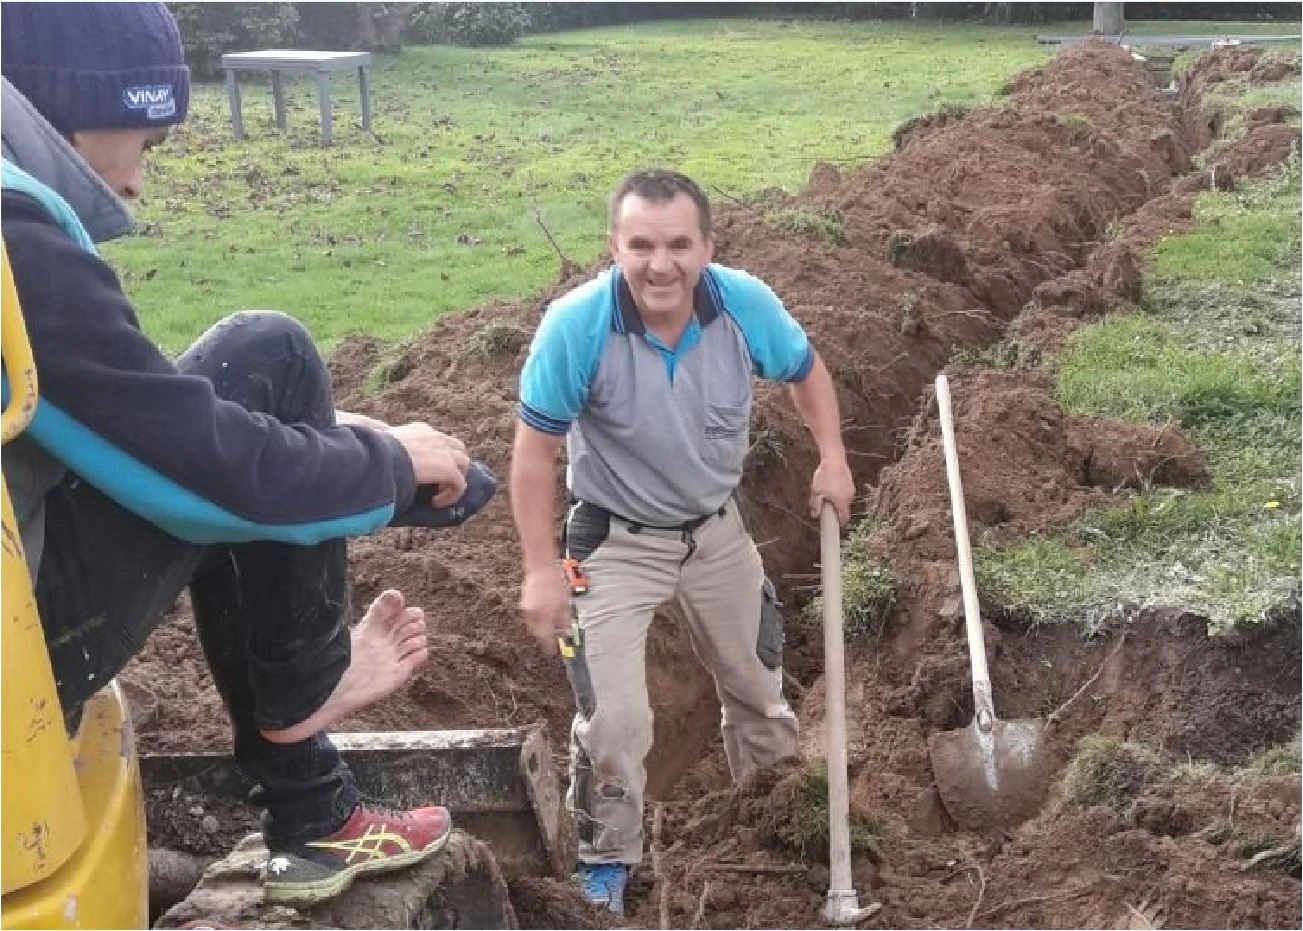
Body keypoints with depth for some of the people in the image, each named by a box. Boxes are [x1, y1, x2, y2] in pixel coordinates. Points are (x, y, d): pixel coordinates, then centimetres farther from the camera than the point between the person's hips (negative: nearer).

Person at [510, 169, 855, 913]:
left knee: (759, 687, 20)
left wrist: (832, 457, -9)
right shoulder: (576, 325, -30)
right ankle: (607, 864, 18)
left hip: (718, 528, 4)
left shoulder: (747, 304, -21)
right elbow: (536, 449, -19)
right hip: (615, 542, -4)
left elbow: (806, 369, 2)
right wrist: (542, 569, -19)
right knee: (614, 721, -8)